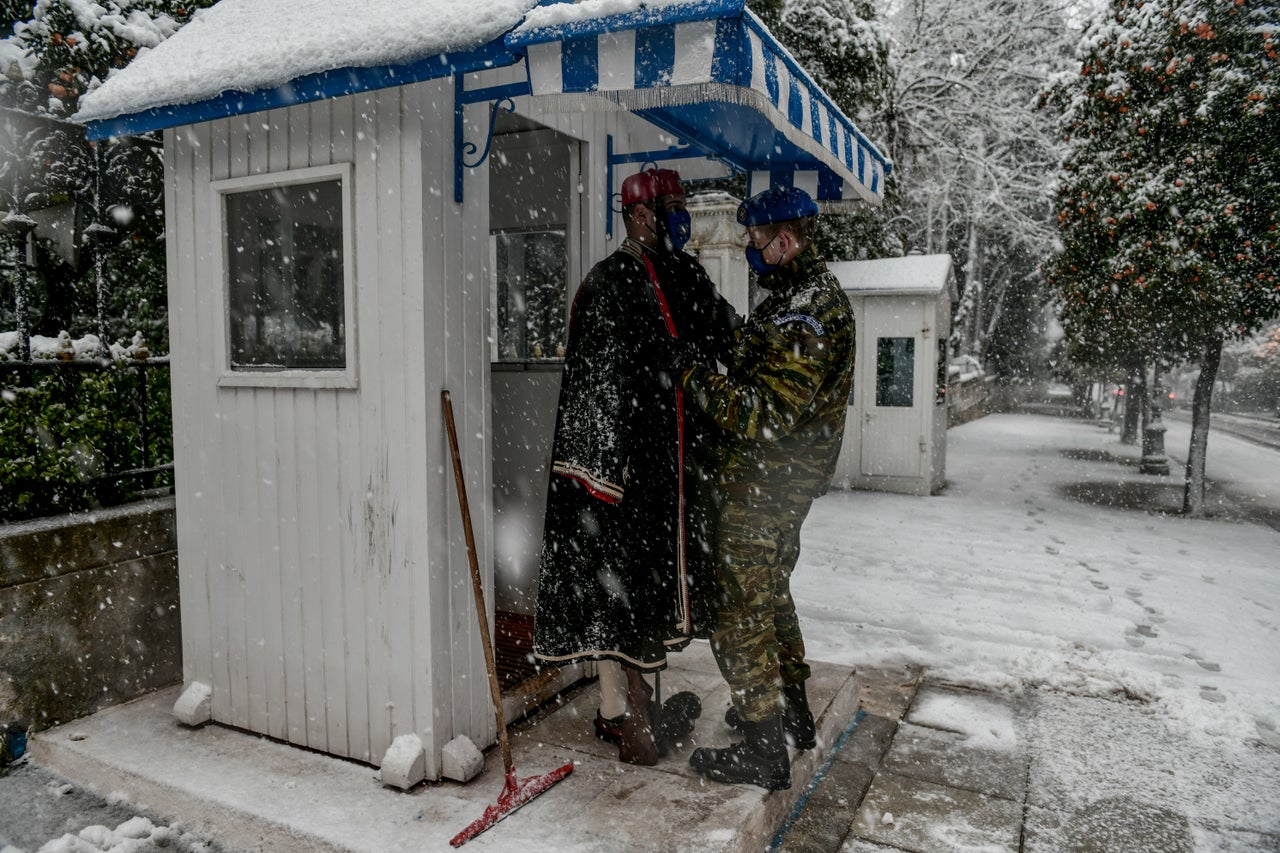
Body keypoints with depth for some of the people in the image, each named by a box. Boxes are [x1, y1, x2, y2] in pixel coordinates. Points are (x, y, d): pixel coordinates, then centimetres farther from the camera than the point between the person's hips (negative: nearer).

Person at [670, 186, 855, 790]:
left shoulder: (806, 315, -22)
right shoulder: (805, 297, 13)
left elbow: (767, 414, -28)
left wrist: (690, 373, -24)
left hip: (762, 487, -11)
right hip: (778, 484, 11)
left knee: (738, 610, -2)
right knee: (769, 593, 23)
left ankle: (764, 750, 10)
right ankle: (791, 710, 38)